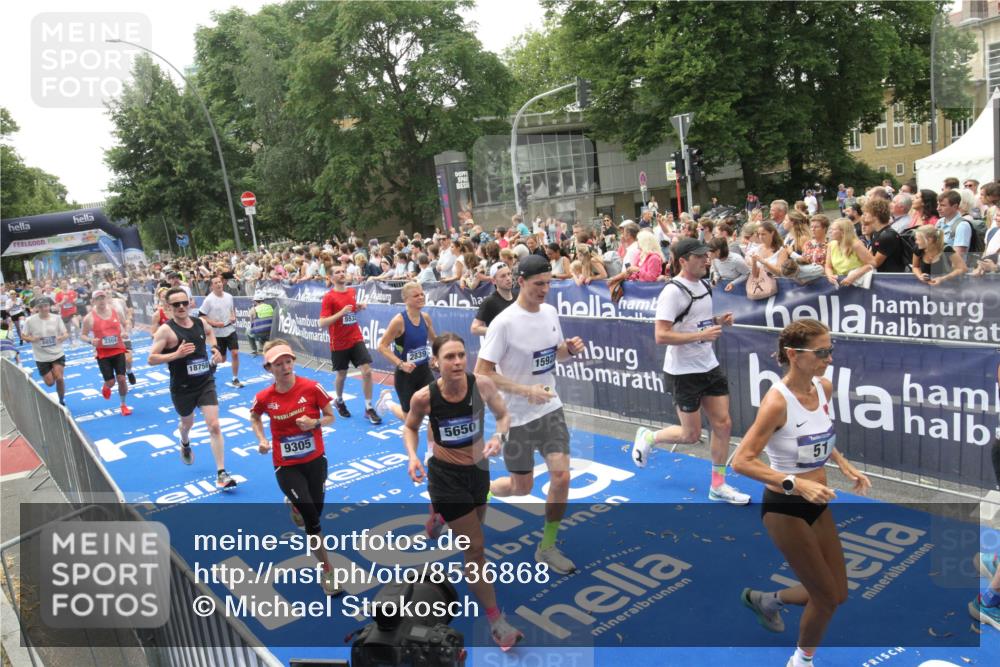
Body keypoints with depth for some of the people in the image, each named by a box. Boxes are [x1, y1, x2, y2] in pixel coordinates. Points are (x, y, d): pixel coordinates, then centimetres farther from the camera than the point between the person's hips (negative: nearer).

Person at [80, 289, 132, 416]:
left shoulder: (117, 312, -1)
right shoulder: (89, 318, -8)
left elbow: (125, 325, 16)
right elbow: (82, 335, 1)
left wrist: (125, 332, -6)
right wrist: (90, 341, -20)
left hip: (118, 350, 2)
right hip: (103, 353, -1)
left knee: (121, 378, -4)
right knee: (110, 382, -2)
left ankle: (123, 405, 15)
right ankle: (106, 387, 39)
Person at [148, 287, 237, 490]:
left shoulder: (200, 323, -2)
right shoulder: (166, 330, -17)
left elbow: (210, 332, 24)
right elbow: (151, 359, -19)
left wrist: (214, 348, 7)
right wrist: (176, 354, -31)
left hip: (206, 383, 2)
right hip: (182, 388, -2)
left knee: (214, 426, -9)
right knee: (187, 423, 23)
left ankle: (221, 474, -6)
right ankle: (185, 445, 61)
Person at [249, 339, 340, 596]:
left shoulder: (312, 387, -14)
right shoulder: (264, 397, -10)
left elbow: (330, 417, -2)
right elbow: (254, 417, 12)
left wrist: (315, 423, -23)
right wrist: (261, 440, -3)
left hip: (315, 460, 2)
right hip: (286, 466, -1)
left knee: (315, 513, 14)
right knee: (312, 518, -14)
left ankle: (294, 504, 53)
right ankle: (327, 571, 2)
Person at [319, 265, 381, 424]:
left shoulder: (352, 291, 6)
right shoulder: (329, 297, -12)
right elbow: (322, 323, -16)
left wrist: (359, 307, 2)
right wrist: (341, 312, -24)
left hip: (356, 339, 4)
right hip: (339, 343, -4)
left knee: (367, 371, -7)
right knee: (341, 375, 11)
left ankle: (368, 408, 2)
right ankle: (339, 401, 40)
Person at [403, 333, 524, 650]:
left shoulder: (482, 384, -18)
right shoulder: (423, 397, -20)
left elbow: (504, 415, -3)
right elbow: (410, 427, 0)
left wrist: (499, 437, -23)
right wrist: (412, 455, -17)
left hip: (478, 470, 4)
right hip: (445, 475, -3)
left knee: (470, 540, 24)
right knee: (476, 546, -3)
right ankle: (495, 619, 13)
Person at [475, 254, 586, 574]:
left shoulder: (550, 312, 1)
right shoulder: (504, 323, -19)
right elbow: (482, 372, -18)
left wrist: (570, 348, -7)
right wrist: (526, 390, -27)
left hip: (550, 408, 5)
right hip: (516, 416, -5)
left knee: (561, 476, -5)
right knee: (522, 487, 8)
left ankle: (547, 547, 15)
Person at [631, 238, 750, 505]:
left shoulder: (703, 285, 8)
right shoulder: (673, 291, -19)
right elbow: (661, 336, -24)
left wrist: (718, 321, 2)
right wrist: (701, 335, -28)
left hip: (709, 366, 8)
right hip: (684, 371, -8)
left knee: (723, 424, 6)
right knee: (691, 435, 3)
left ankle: (718, 486, 20)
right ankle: (647, 437, 30)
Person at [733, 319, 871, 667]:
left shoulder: (825, 387, -3)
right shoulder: (777, 401, -25)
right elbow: (741, 460, -28)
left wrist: (845, 465, 6)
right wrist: (797, 484, -34)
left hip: (817, 504, 7)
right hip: (784, 508, -7)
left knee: (838, 594, 16)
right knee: (827, 598, 5)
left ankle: (767, 600, 41)